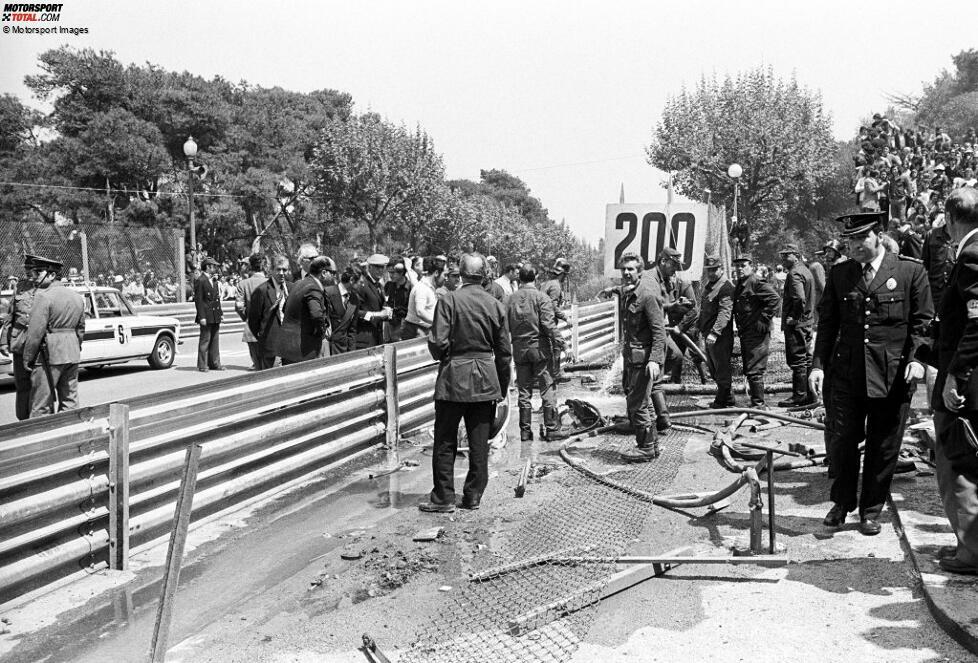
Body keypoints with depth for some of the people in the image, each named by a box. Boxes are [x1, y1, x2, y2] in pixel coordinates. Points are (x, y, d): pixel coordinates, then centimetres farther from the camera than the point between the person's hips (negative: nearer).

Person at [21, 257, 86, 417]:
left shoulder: (44, 296, -13)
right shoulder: (77, 297, 12)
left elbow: (35, 331, -15)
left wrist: (27, 358, -8)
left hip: (49, 355, -7)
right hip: (73, 354, 7)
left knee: (42, 405, -1)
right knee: (70, 401, 12)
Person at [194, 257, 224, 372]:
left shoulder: (214, 280, 16)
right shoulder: (200, 281, -9)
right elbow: (198, 300, -13)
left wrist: (220, 312, 13)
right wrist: (202, 317, -18)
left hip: (215, 316, 8)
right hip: (207, 317, -8)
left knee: (215, 341, 11)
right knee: (205, 340, -2)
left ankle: (214, 363, 18)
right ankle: (202, 365, 4)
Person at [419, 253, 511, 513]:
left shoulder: (448, 301, -9)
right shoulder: (495, 305, 3)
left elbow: (438, 343, -16)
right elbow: (504, 352, 5)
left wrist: (443, 357, 8)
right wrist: (502, 389, 14)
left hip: (454, 377, -3)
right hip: (485, 380, 4)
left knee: (445, 442, 6)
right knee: (479, 443, 11)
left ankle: (443, 498, 10)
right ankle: (473, 496, 18)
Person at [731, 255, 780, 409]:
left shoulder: (757, 283, -12)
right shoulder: (739, 286, 17)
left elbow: (774, 299, -22)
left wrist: (763, 320, -20)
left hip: (757, 333, -10)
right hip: (745, 333, 10)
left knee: (754, 370, -8)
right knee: (748, 370, 14)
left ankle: (759, 404, -2)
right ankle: (755, 401, 24)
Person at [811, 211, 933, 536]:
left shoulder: (911, 271, 0)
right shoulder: (838, 274, 7)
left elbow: (923, 322, 2)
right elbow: (828, 324, 9)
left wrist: (917, 358, -11)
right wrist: (819, 364, 1)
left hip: (893, 375, -2)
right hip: (847, 373, 2)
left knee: (883, 447, 7)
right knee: (843, 441, 5)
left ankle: (871, 510, 23)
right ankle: (842, 502, 25)